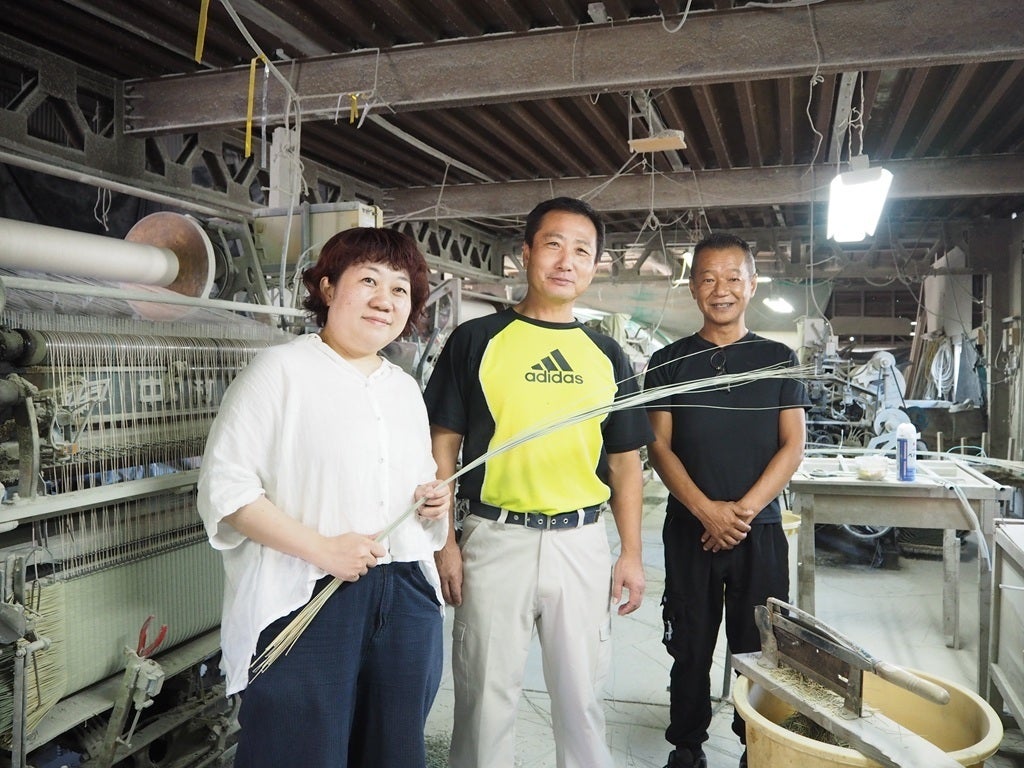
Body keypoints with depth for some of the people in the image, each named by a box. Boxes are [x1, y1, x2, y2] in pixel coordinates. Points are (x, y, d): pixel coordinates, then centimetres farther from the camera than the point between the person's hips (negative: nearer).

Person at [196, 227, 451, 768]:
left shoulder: (405, 388, 14)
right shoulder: (281, 370, -7)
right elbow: (225, 485, -13)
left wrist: (434, 501, 2)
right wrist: (322, 548, -20)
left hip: (406, 597, 6)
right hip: (306, 599, -6)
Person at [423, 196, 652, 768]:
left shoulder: (607, 356, 8)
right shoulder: (476, 340, 0)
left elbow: (625, 462, 11)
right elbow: (444, 445, 0)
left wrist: (632, 555, 6)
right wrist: (446, 541, -6)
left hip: (583, 541, 2)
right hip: (496, 537, -2)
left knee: (583, 695, 14)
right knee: (487, 694, 10)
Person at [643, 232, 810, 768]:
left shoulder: (779, 360, 4)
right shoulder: (669, 362, 3)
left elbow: (792, 448, -1)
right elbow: (659, 446, -2)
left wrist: (743, 511, -13)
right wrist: (707, 511, -14)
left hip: (761, 530, 0)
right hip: (688, 528, 0)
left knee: (759, 649, 7)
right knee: (690, 647, 10)